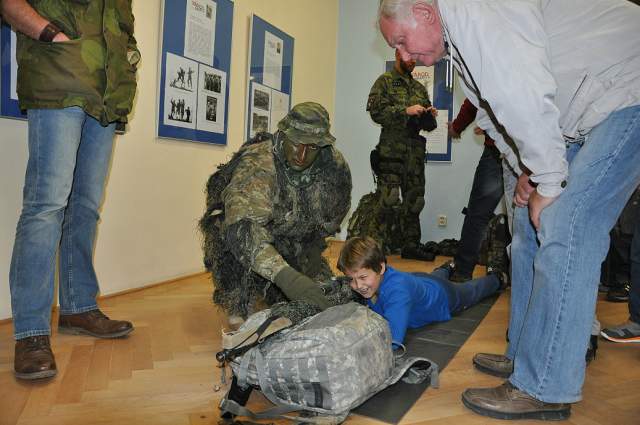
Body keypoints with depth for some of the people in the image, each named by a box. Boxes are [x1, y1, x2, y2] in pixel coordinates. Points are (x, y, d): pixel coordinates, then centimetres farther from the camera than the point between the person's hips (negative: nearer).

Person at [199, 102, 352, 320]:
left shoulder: (335, 165, -18)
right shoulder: (256, 165, -38)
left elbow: (333, 214, 4)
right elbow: (243, 228, -53)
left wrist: (315, 245, 0)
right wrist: (285, 276, -63)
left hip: (290, 236, 5)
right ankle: (241, 313, -12)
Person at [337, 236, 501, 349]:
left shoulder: (398, 289, -52)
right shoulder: (371, 278, -35)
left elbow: (392, 339, -60)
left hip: (444, 297, -4)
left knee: (471, 291, 30)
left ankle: (496, 277, 61)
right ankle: (447, 268, 73)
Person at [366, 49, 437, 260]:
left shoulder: (420, 88, 22)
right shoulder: (385, 81, 5)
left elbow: (428, 125, 22)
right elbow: (376, 111, -10)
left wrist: (430, 115, 0)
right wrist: (406, 111, -16)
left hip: (415, 149, 6)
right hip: (391, 149, -6)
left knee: (414, 199, 7)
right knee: (389, 200, -11)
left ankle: (411, 245, 15)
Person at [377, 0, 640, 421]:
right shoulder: (462, 37, 12)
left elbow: (526, 100, -28)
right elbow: (501, 108, 16)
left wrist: (547, 184, -20)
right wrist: (528, 171, 5)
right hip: (586, 118, 10)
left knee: (562, 233, -17)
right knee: (531, 229, 7)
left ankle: (546, 390, -8)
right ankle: (526, 355, 18)